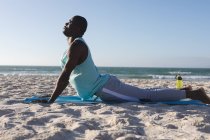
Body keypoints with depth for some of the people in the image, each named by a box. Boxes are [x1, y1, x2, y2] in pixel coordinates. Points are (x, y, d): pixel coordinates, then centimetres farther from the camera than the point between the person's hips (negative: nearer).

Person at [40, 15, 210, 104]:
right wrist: (53, 95, 27)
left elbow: (65, 75, -24)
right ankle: (183, 91, 30)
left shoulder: (76, 45, -18)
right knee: (145, 93, 19)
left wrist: (51, 101, -20)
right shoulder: (75, 45, 14)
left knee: (147, 96, -4)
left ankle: (190, 93, 4)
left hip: (105, 89, -9)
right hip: (105, 86, 9)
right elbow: (68, 76, 24)